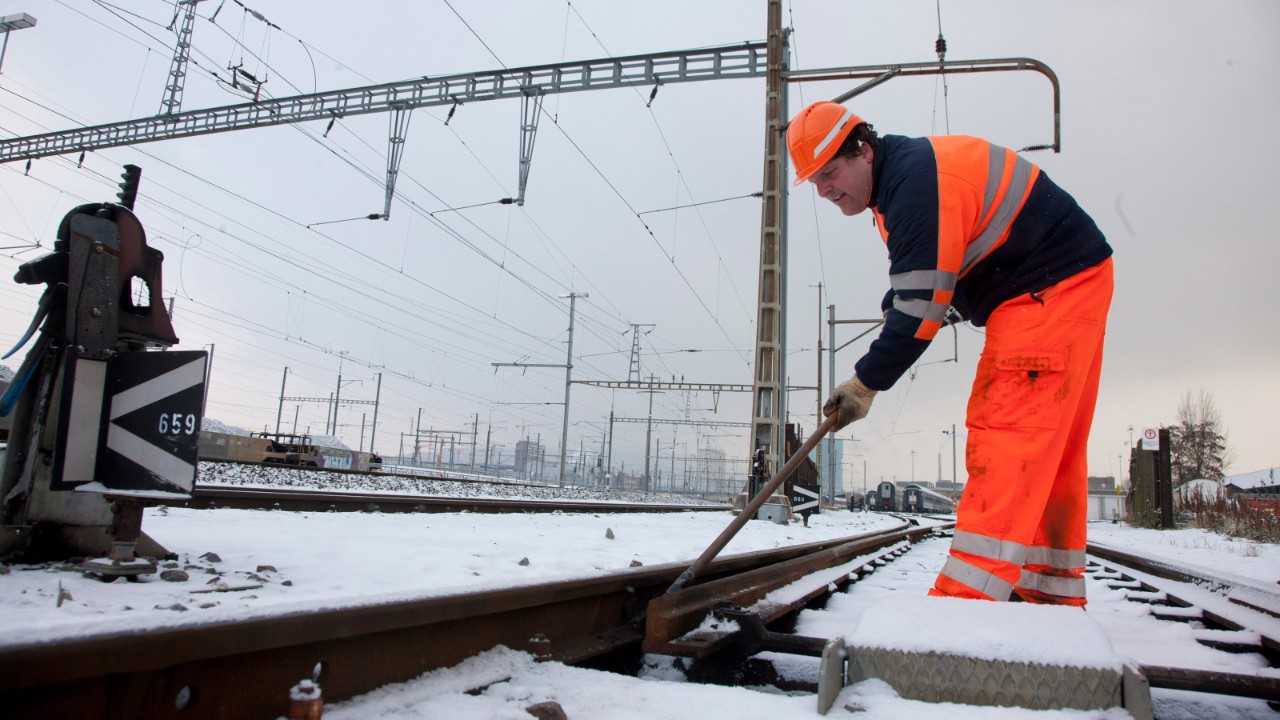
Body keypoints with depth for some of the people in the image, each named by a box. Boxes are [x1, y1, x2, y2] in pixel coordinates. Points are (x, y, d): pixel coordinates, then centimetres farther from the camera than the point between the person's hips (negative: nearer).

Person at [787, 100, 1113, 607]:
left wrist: (866, 383, -19)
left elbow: (921, 304, -25)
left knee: (1006, 435, -17)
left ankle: (971, 591, -18)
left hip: (1053, 286, -11)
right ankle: (1052, 589, 16)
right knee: (1047, 445, 9)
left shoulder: (916, 176, -22)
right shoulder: (900, 177, 12)